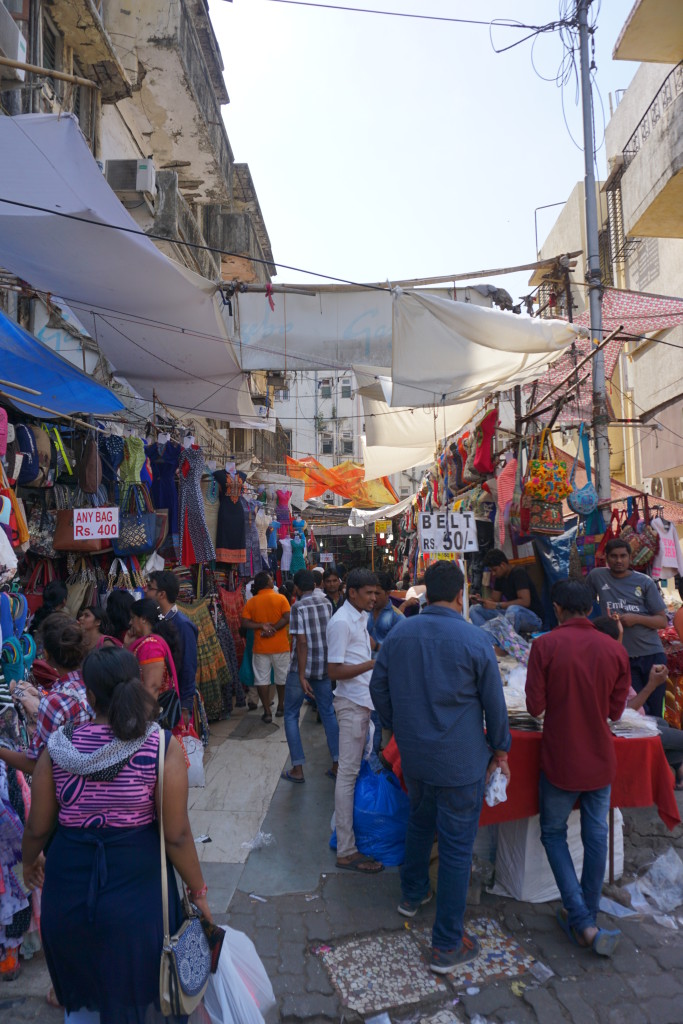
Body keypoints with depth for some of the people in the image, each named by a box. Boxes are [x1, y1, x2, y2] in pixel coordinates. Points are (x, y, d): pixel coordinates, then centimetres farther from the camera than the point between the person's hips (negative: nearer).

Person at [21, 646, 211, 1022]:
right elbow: (177, 836, -15)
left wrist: (30, 861, 23)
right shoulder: (161, 746, -18)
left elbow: (37, 828, 1)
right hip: (136, 887, -2)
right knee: (140, 994, 24)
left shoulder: (59, 745, -9)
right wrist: (198, 892, 1)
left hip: (68, 887, 3)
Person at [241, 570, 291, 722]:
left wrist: (262, 626, -10)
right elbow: (287, 617, -17)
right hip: (280, 646, -1)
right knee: (282, 677, 17)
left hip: (260, 647, 1)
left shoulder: (251, 602, 0)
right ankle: (281, 707, 29)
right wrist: (272, 629, -15)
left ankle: (267, 712, 6)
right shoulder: (280, 598, -7)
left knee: (262, 680, 7)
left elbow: (245, 623, -7)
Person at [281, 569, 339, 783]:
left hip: (302, 668, -5)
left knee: (291, 715, 9)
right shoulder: (327, 603, 3)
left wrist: (301, 676, -18)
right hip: (324, 667, 5)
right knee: (328, 713, 15)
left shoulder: (298, 607, -13)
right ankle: (337, 764, 16)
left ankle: (297, 769, 9)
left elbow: (302, 642, -18)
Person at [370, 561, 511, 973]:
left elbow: (379, 689, 5)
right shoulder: (475, 640, -18)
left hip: (414, 755, 5)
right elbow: (494, 703, -9)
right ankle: (447, 945, 18)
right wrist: (500, 749, 7)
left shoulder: (397, 635, -5)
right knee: (457, 846, 7)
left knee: (420, 823, 28)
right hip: (461, 761, -5)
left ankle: (413, 894, 47)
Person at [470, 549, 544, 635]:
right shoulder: (499, 577, 8)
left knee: (513, 610, -43)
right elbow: (494, 599, 12)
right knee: (475, 609, -7)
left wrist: (497, 605, -25)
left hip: (534, 618, -8)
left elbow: (525, 601, -25)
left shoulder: (518, 573, -15)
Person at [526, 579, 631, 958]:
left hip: (560, 760, -3)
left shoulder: (545, 645, -16)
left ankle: (583, 923, 9)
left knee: (553, 833, 15)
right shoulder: (615, 650, -6)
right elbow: (616, 710, 2)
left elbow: (535, 706, -14)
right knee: (596, 836, 16)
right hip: (600, 760, 3)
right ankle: (589, 918, 29)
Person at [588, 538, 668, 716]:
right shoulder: (596, 576, 2)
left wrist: (636, 618, -14)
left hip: (652, 655, 1)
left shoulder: (645, 582, 1)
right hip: (622, 657, -1)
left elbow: (662, 621, 2)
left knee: (655, 713, 6)